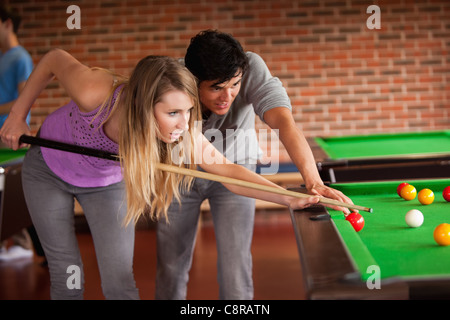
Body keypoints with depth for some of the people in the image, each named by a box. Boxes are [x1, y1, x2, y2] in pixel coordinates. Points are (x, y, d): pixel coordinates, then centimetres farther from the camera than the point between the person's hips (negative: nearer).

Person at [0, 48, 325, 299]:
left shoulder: (184, 135, -33)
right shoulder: (96, 93, -41)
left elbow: (226, 169, -31)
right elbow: (55, 58, -23)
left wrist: (288, 198, -43)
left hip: (105, 184, 2)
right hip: (48, 171, -2)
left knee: (119, 282, -7)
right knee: (67, 276, 2)